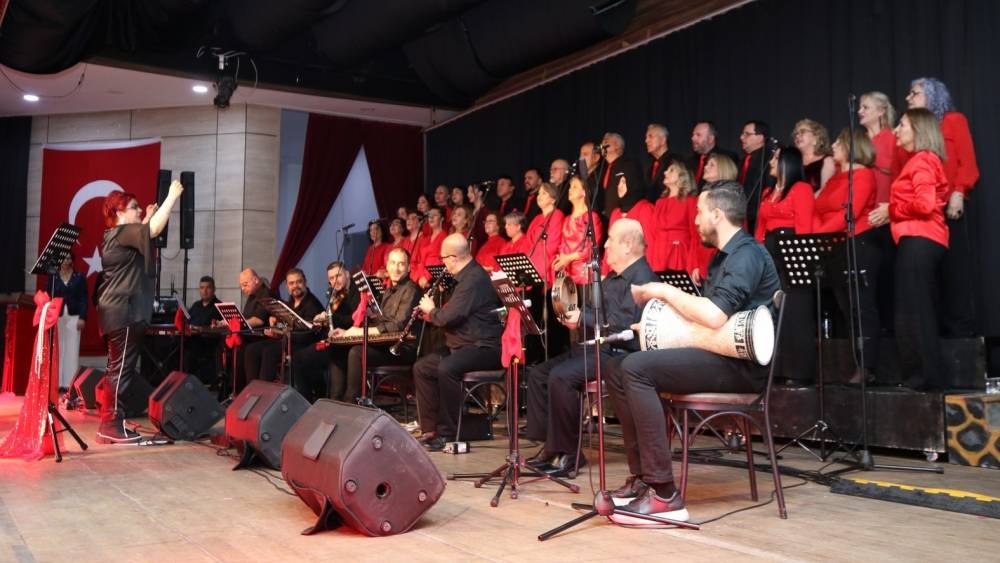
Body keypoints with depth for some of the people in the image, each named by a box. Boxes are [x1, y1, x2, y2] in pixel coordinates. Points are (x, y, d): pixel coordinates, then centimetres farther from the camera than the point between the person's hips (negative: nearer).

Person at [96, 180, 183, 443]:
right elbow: (154, 230, -26)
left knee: (117, 369, 13)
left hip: (120, 311, 11)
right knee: (122, 369, -7)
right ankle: (112, 426, -4)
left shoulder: (116, 236, 18)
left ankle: (109, 424, 17)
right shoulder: (122, 232, -12)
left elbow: (142, 235, 36)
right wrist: (172, 196, -19)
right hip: (124, 311, -11)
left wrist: (148, 217, 28)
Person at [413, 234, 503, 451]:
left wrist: (431, 310, -3)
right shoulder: (467, 276, 16)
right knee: (421, 368, 7)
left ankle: (447, 432, -21)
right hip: (463, 344, 11)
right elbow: (453, 313, 28)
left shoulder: (474, 279, -19)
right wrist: (432, 313, 11)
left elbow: (450, 317, -24)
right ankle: (430, 429, 8)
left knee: (446, 368, -34)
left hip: (483, 346, -11)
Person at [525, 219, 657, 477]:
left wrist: (583, 318, -17)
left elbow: (624, 324, -25)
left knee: (561, 376, -27)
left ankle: (568, 453, -14)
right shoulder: (613, 278, 19)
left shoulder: (642, 277, -13)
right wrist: (574, 315, 6)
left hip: (621, 353, -11)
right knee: (538, 373, 3)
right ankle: (550, 445, 4)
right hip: (598, 347, 11)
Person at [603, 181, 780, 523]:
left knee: (636, 368, -27)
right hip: (717, 353, 10)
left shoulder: (747, 255, -13)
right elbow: (704, 315, 19)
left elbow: (715, 317, -28)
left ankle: (664, 495, -25)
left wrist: (664, 292, -14)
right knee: (616, 368, 2)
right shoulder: (724, 256, 20)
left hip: (741, 363, -10)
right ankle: (641, 477, 2)